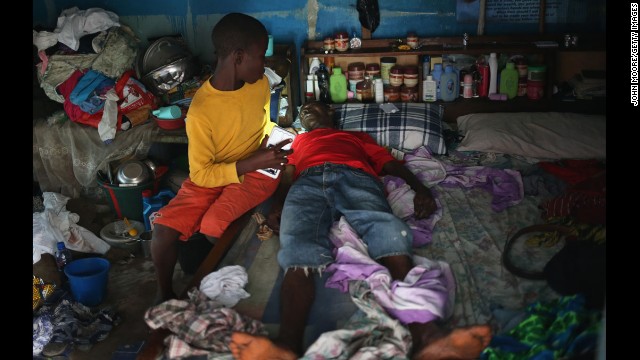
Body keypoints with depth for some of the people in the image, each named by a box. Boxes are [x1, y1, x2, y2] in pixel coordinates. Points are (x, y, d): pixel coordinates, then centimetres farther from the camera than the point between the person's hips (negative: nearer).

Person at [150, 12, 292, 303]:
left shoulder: (261, 84, -7)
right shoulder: (200, 110, -21)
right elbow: (201, 174, -19)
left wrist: (277, 137, -5)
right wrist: (251, 162, -27)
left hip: (256, 170, 1)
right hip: (211, 175, -1)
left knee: (213, 227, -27)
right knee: (164, 230, -20)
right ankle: (165, 293, 9)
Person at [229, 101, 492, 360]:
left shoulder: (358, 136, 42)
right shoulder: (298, 141, 44)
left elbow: (389, 163, 25)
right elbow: (287, 174, 24)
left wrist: (420, 188, 3)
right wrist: (276, 206, 0)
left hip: (356, 177, 0)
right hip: (308, 181, 1)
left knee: (388, 233, -36)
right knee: (298, 246, -35)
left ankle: (425, 336, -59)